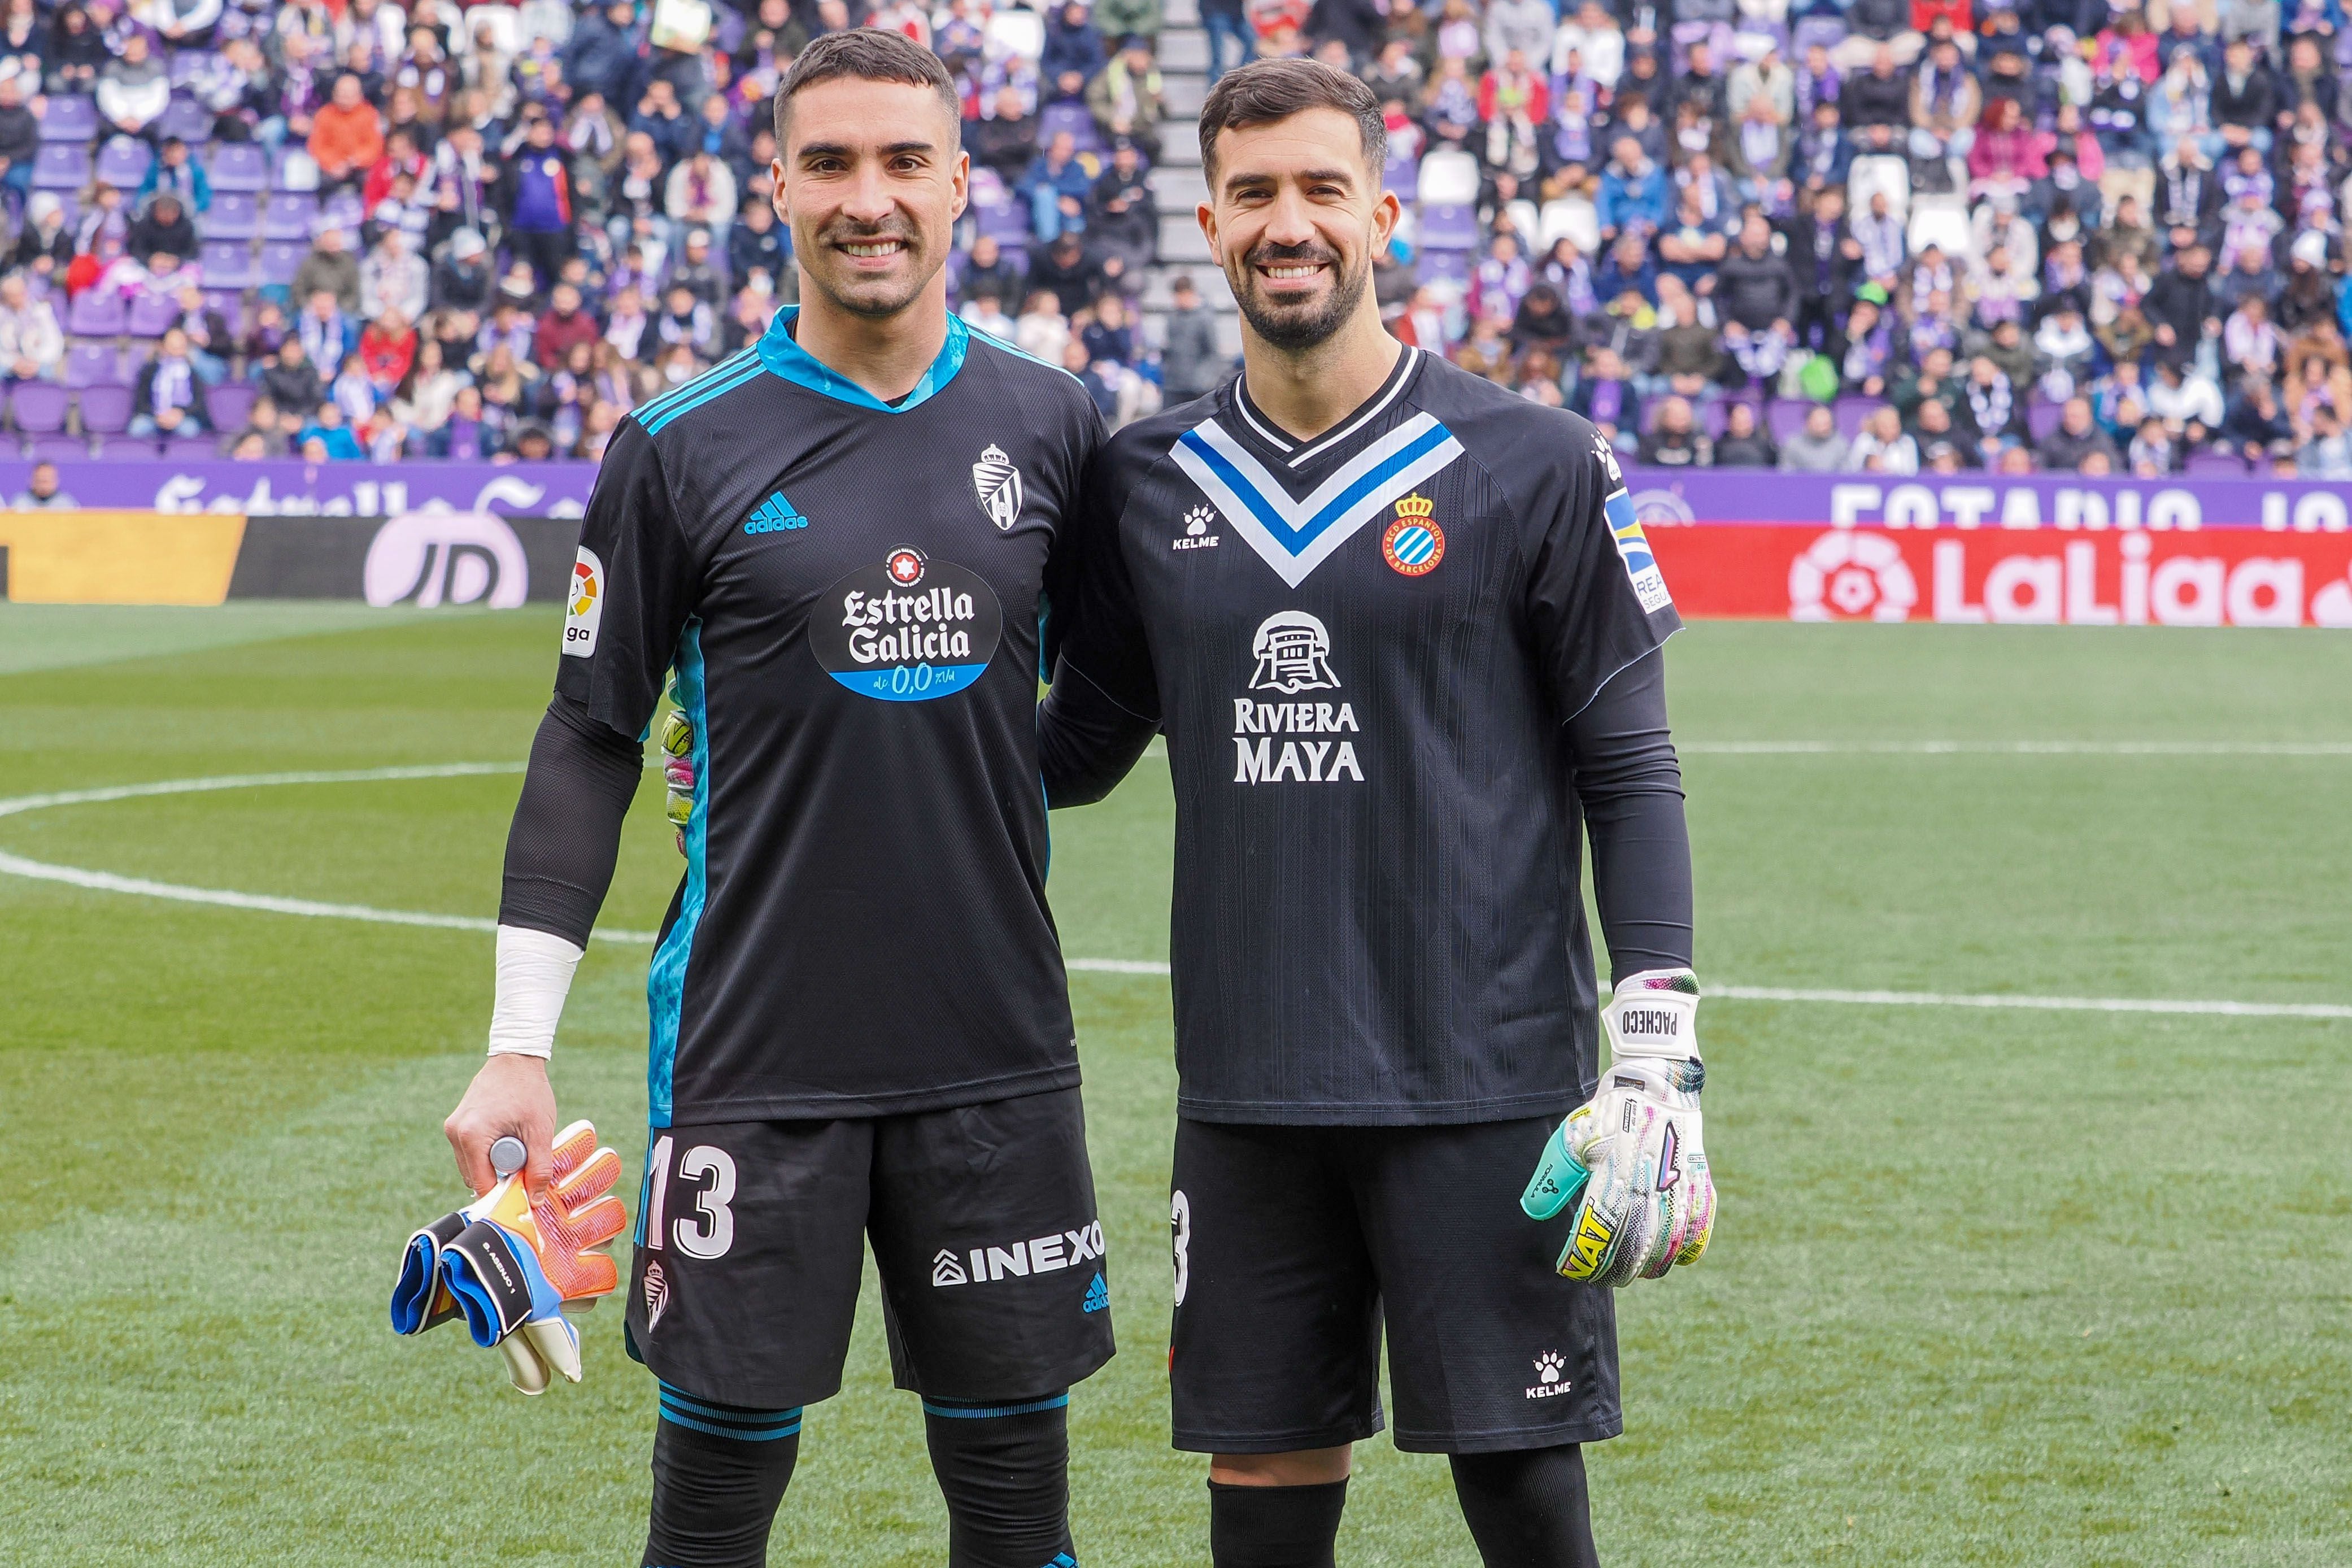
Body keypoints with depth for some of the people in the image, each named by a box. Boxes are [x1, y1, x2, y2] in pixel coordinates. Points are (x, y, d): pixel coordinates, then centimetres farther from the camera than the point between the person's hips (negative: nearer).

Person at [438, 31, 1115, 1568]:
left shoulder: (1049, 425, 4)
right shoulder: (684, 448, -3)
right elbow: (590, 741, 1)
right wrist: (520, 1045, -3)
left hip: (997, 1047, 2)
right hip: (754, 1049, -2)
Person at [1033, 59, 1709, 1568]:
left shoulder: (1533, 467, -3)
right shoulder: (1150, 482, 7)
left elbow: (1628, 769, -1)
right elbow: (1080, 747, 18)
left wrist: (1660, 1058, -8)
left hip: (1486, 1083, -3)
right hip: (1249, 1088, 3)